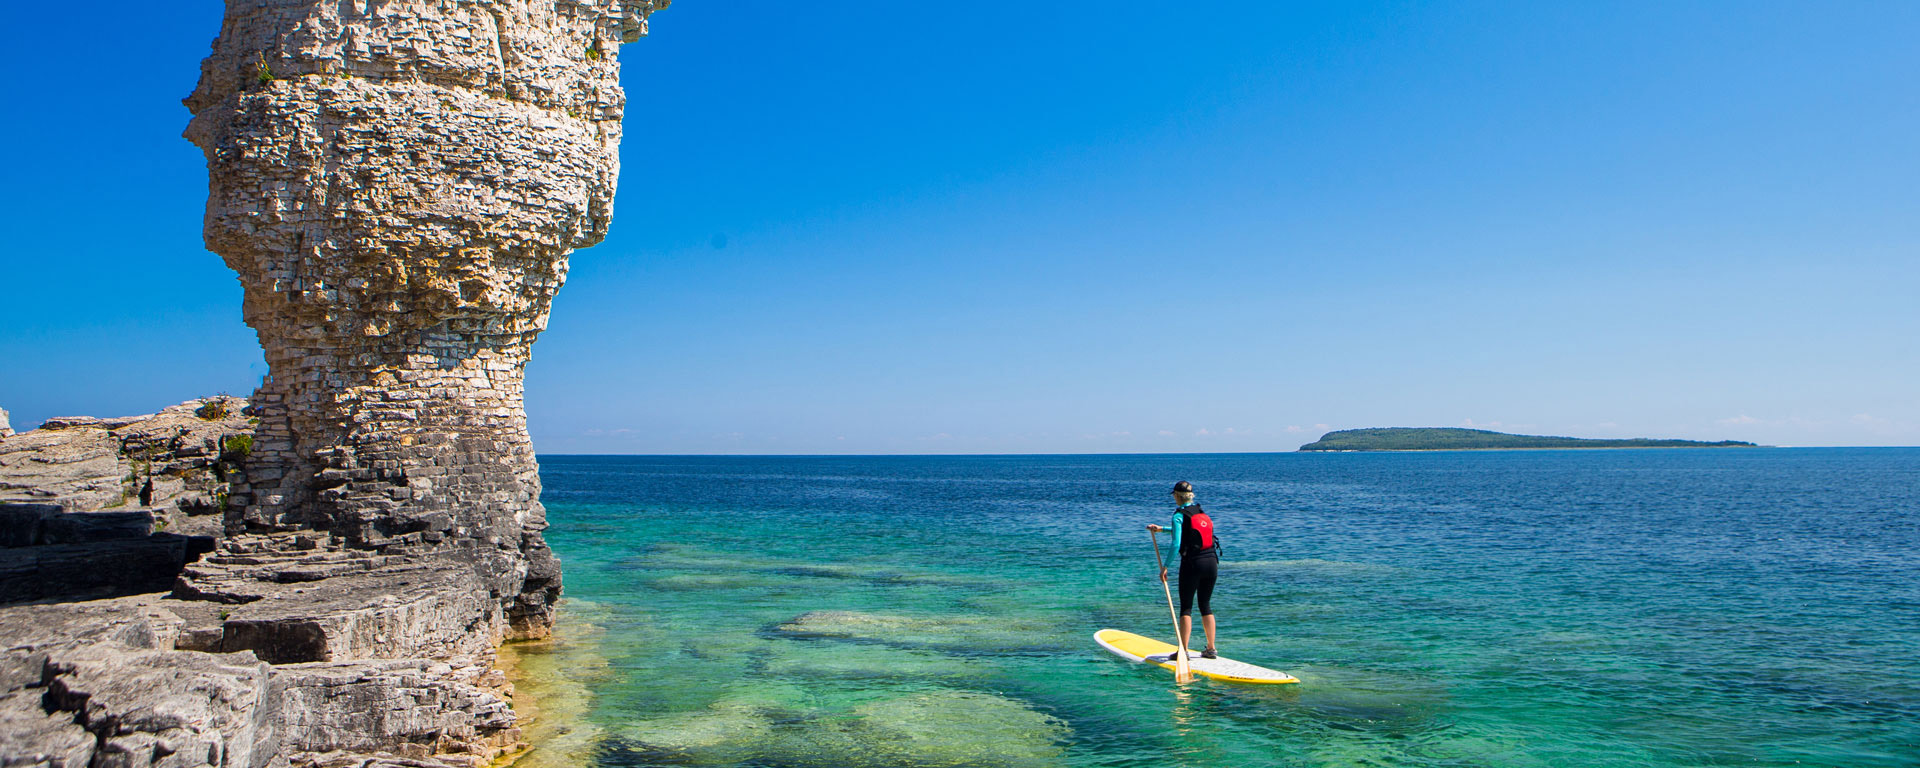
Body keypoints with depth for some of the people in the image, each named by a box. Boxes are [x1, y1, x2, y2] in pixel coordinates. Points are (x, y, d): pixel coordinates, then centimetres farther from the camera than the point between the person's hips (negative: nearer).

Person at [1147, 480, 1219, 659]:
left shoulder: (1179, 515, -6)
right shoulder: (1201, 512, 15)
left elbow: (1176, 544, -17)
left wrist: (1165, 567, -12)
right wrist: (1160, 529, 36)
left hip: (1192, 563, -6)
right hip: (1212, 562, 6)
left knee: (1186, 607, 1)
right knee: (1206, 605, 15)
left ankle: (1183, 650, -2)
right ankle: (1211, 649, 16)